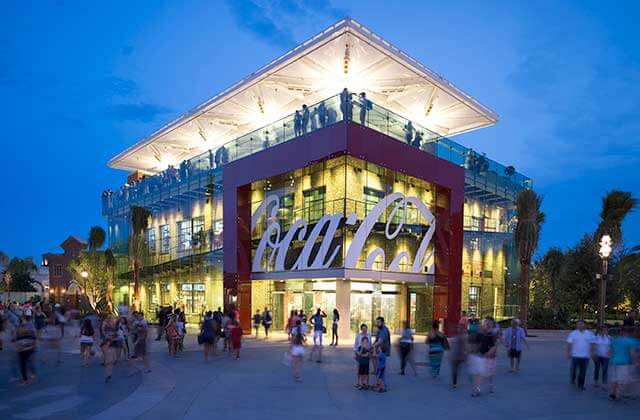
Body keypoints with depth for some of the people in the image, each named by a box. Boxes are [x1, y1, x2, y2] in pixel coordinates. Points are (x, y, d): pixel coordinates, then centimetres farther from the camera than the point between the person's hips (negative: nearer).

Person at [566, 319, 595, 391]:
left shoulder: (590, 334, 5)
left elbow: (592, 344, 7)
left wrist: (591, 353, 1)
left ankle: (581, 385, 18)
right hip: (575, 355, -1)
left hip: (585, 356, 1)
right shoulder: (573, 333, 1)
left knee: (583, 371, 5)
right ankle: (573, 380, 25)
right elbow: (569, 344, 1)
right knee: (574, 369, 0)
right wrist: (568, 353, -3)